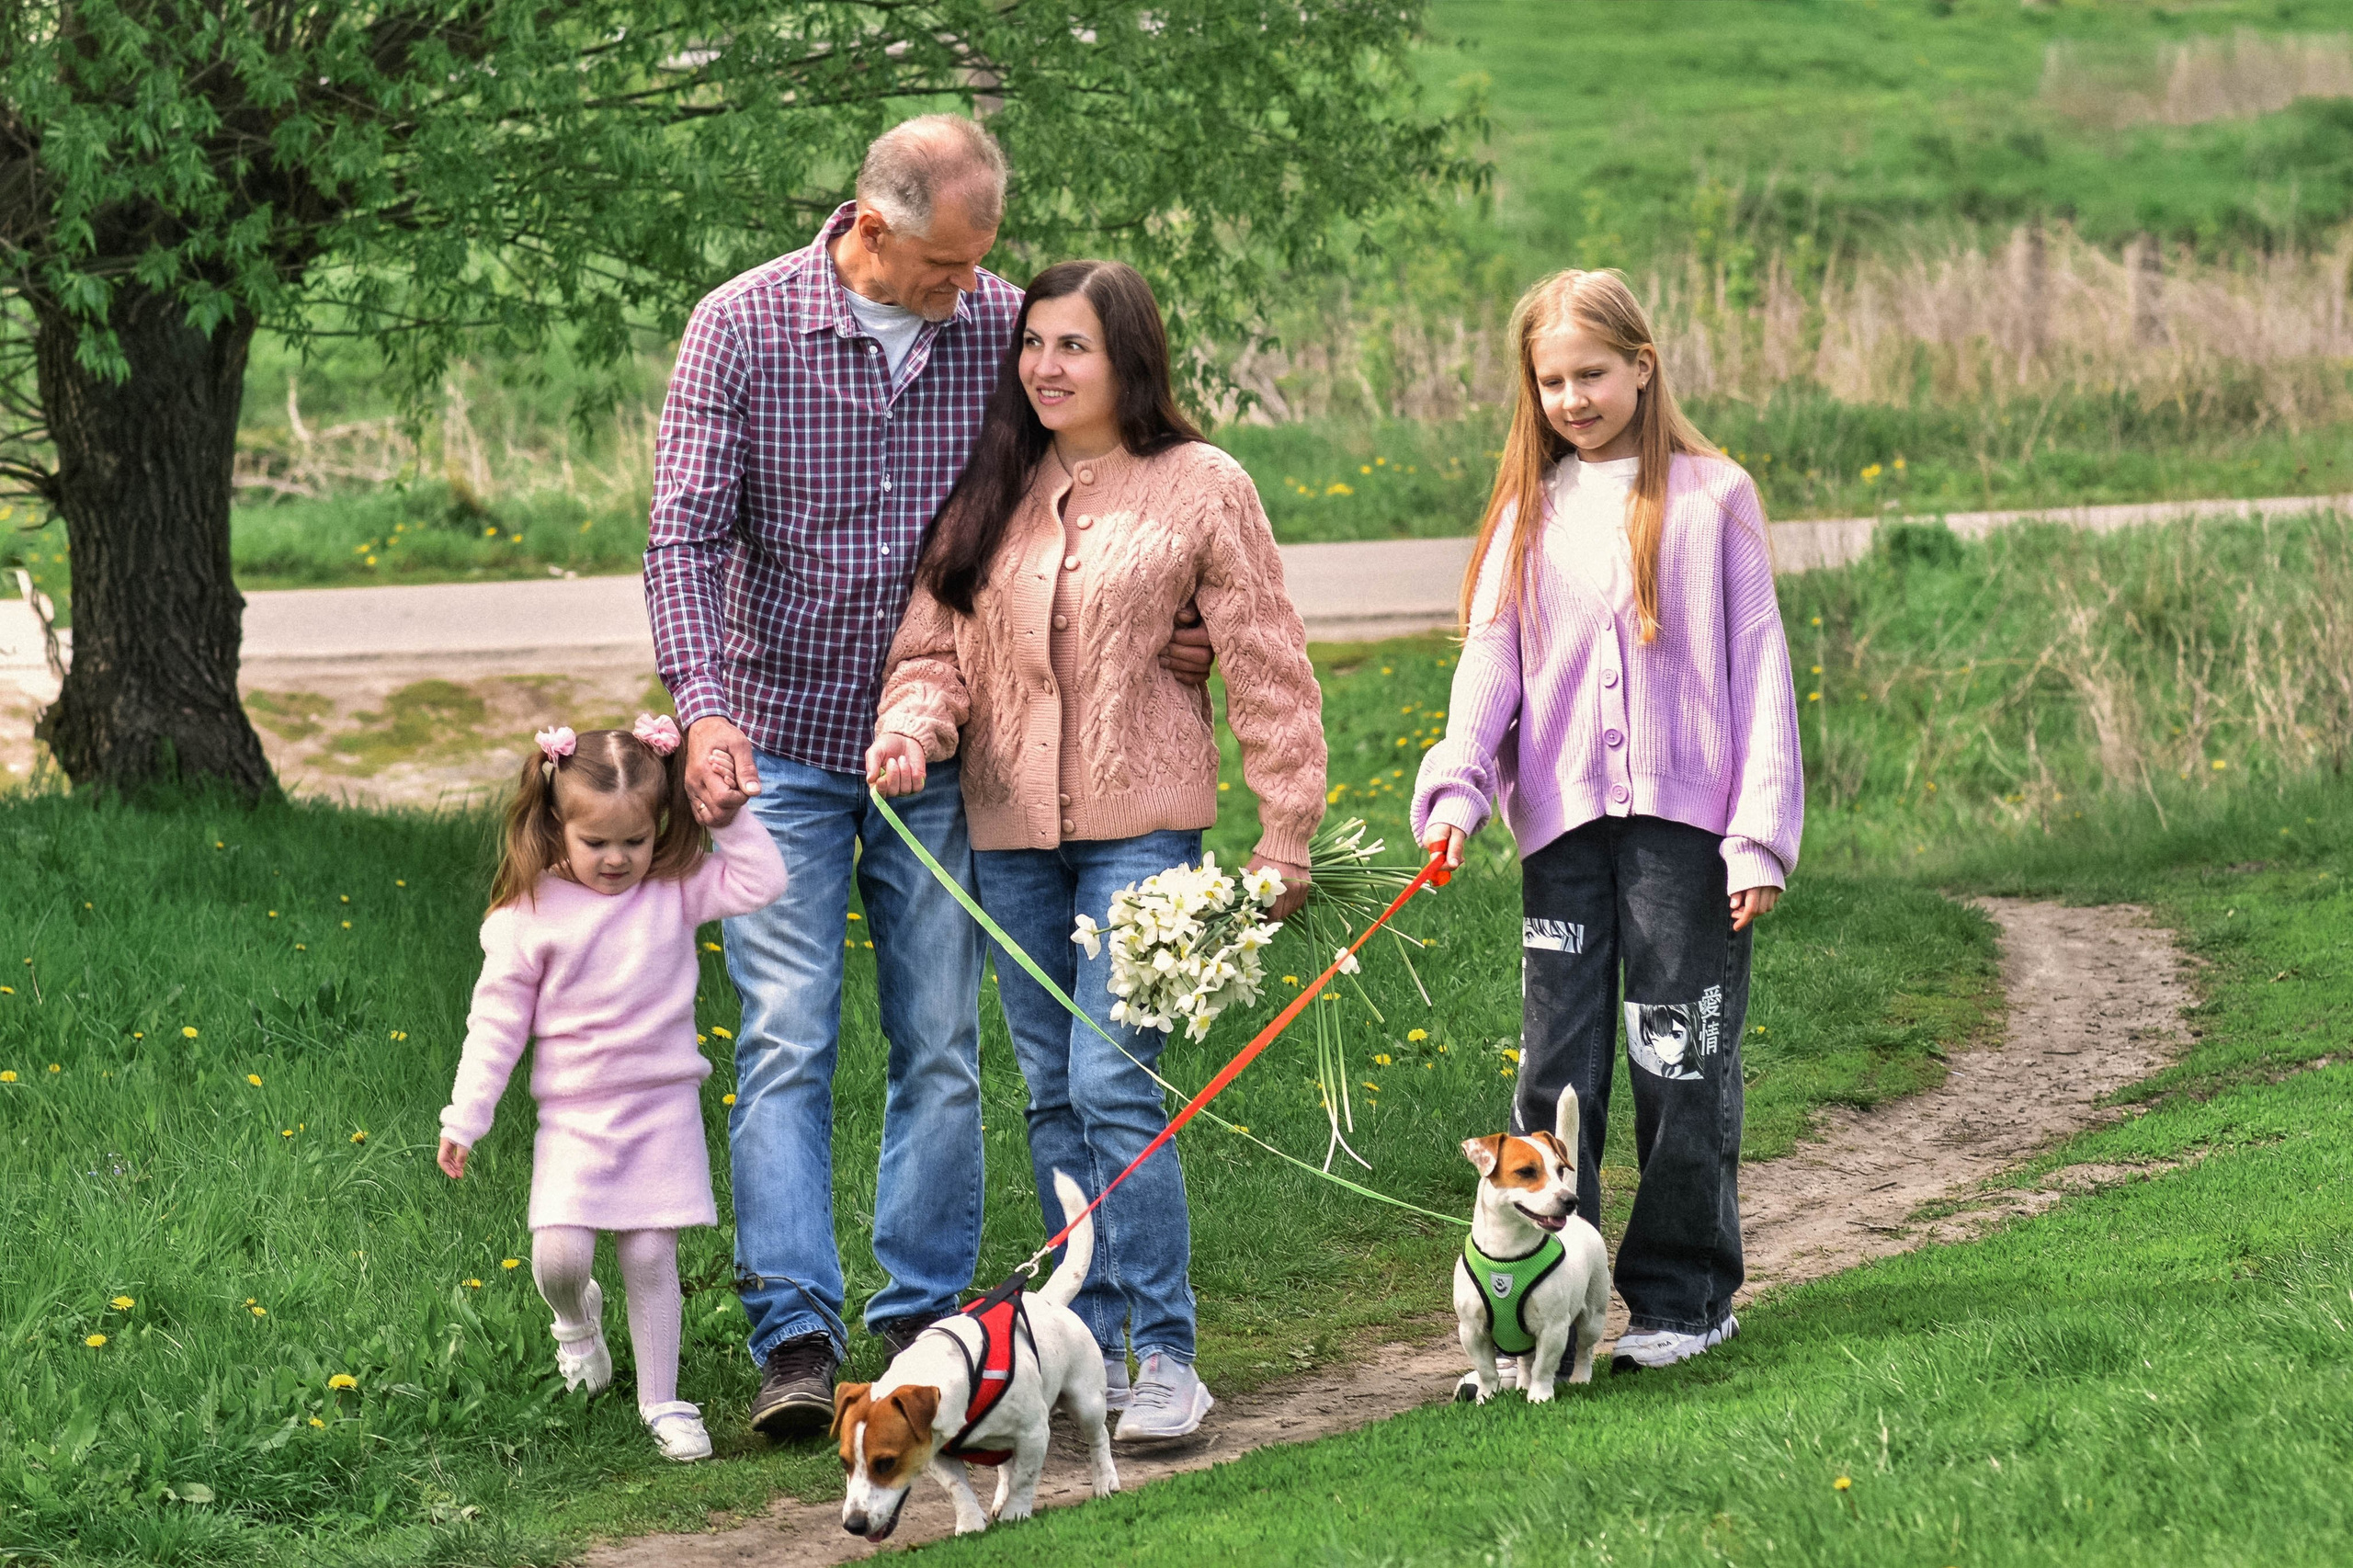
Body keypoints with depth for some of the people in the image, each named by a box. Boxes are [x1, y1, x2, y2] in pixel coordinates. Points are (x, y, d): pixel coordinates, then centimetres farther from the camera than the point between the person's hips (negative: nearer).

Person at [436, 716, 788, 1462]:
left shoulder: (673, 891, 1)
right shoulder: (530, 915, -4)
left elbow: (761, 882, -2)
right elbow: (497, 1018, 0)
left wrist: (729, 821, -11)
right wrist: (465, 1117, -1)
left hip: (663, 1108, 1)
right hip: (574, 1113, -1)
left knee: (651, 1255, -1)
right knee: (559, 1254, -13)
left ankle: (661, 1401, 12)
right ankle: (576, 1317, 24)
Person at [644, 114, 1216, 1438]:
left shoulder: (1005, 327, -2)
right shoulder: (743, 326, -9)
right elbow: (689, 533, -11)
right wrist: (703, 706, -25)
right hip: (783, 745, -2)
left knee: (941, 1047, 5)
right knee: (786, 1043, -6)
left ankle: (923, 1321, 15)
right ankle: (798, 1339, -7)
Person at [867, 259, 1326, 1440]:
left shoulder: (1200, 488, -2)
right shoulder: (990, 494, 9)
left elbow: (1267, 667, 0)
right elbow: (937, 644, 10)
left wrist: (1285, 832, -2)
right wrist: (912, 724, -13)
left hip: (1141, 824, -5)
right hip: (1011, 829, 5)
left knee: (1113, 1086, -13)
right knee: (1053, 1095, 9)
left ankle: (1163, 1355, -6)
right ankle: (1091, 1344, 17)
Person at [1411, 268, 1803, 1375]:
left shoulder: (1711, 498, 3)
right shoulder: (1529, 514, 13)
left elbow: (1758, 668, 1)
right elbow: (1489, 661, 7)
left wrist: (1761, 834, -6)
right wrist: (1455, 787, -11)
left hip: (1683, 819, -3)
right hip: (1563, 822, 3)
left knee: (1683, 1064, 1)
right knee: (1556, 1070, 2)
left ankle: (1682, 1299, 12)